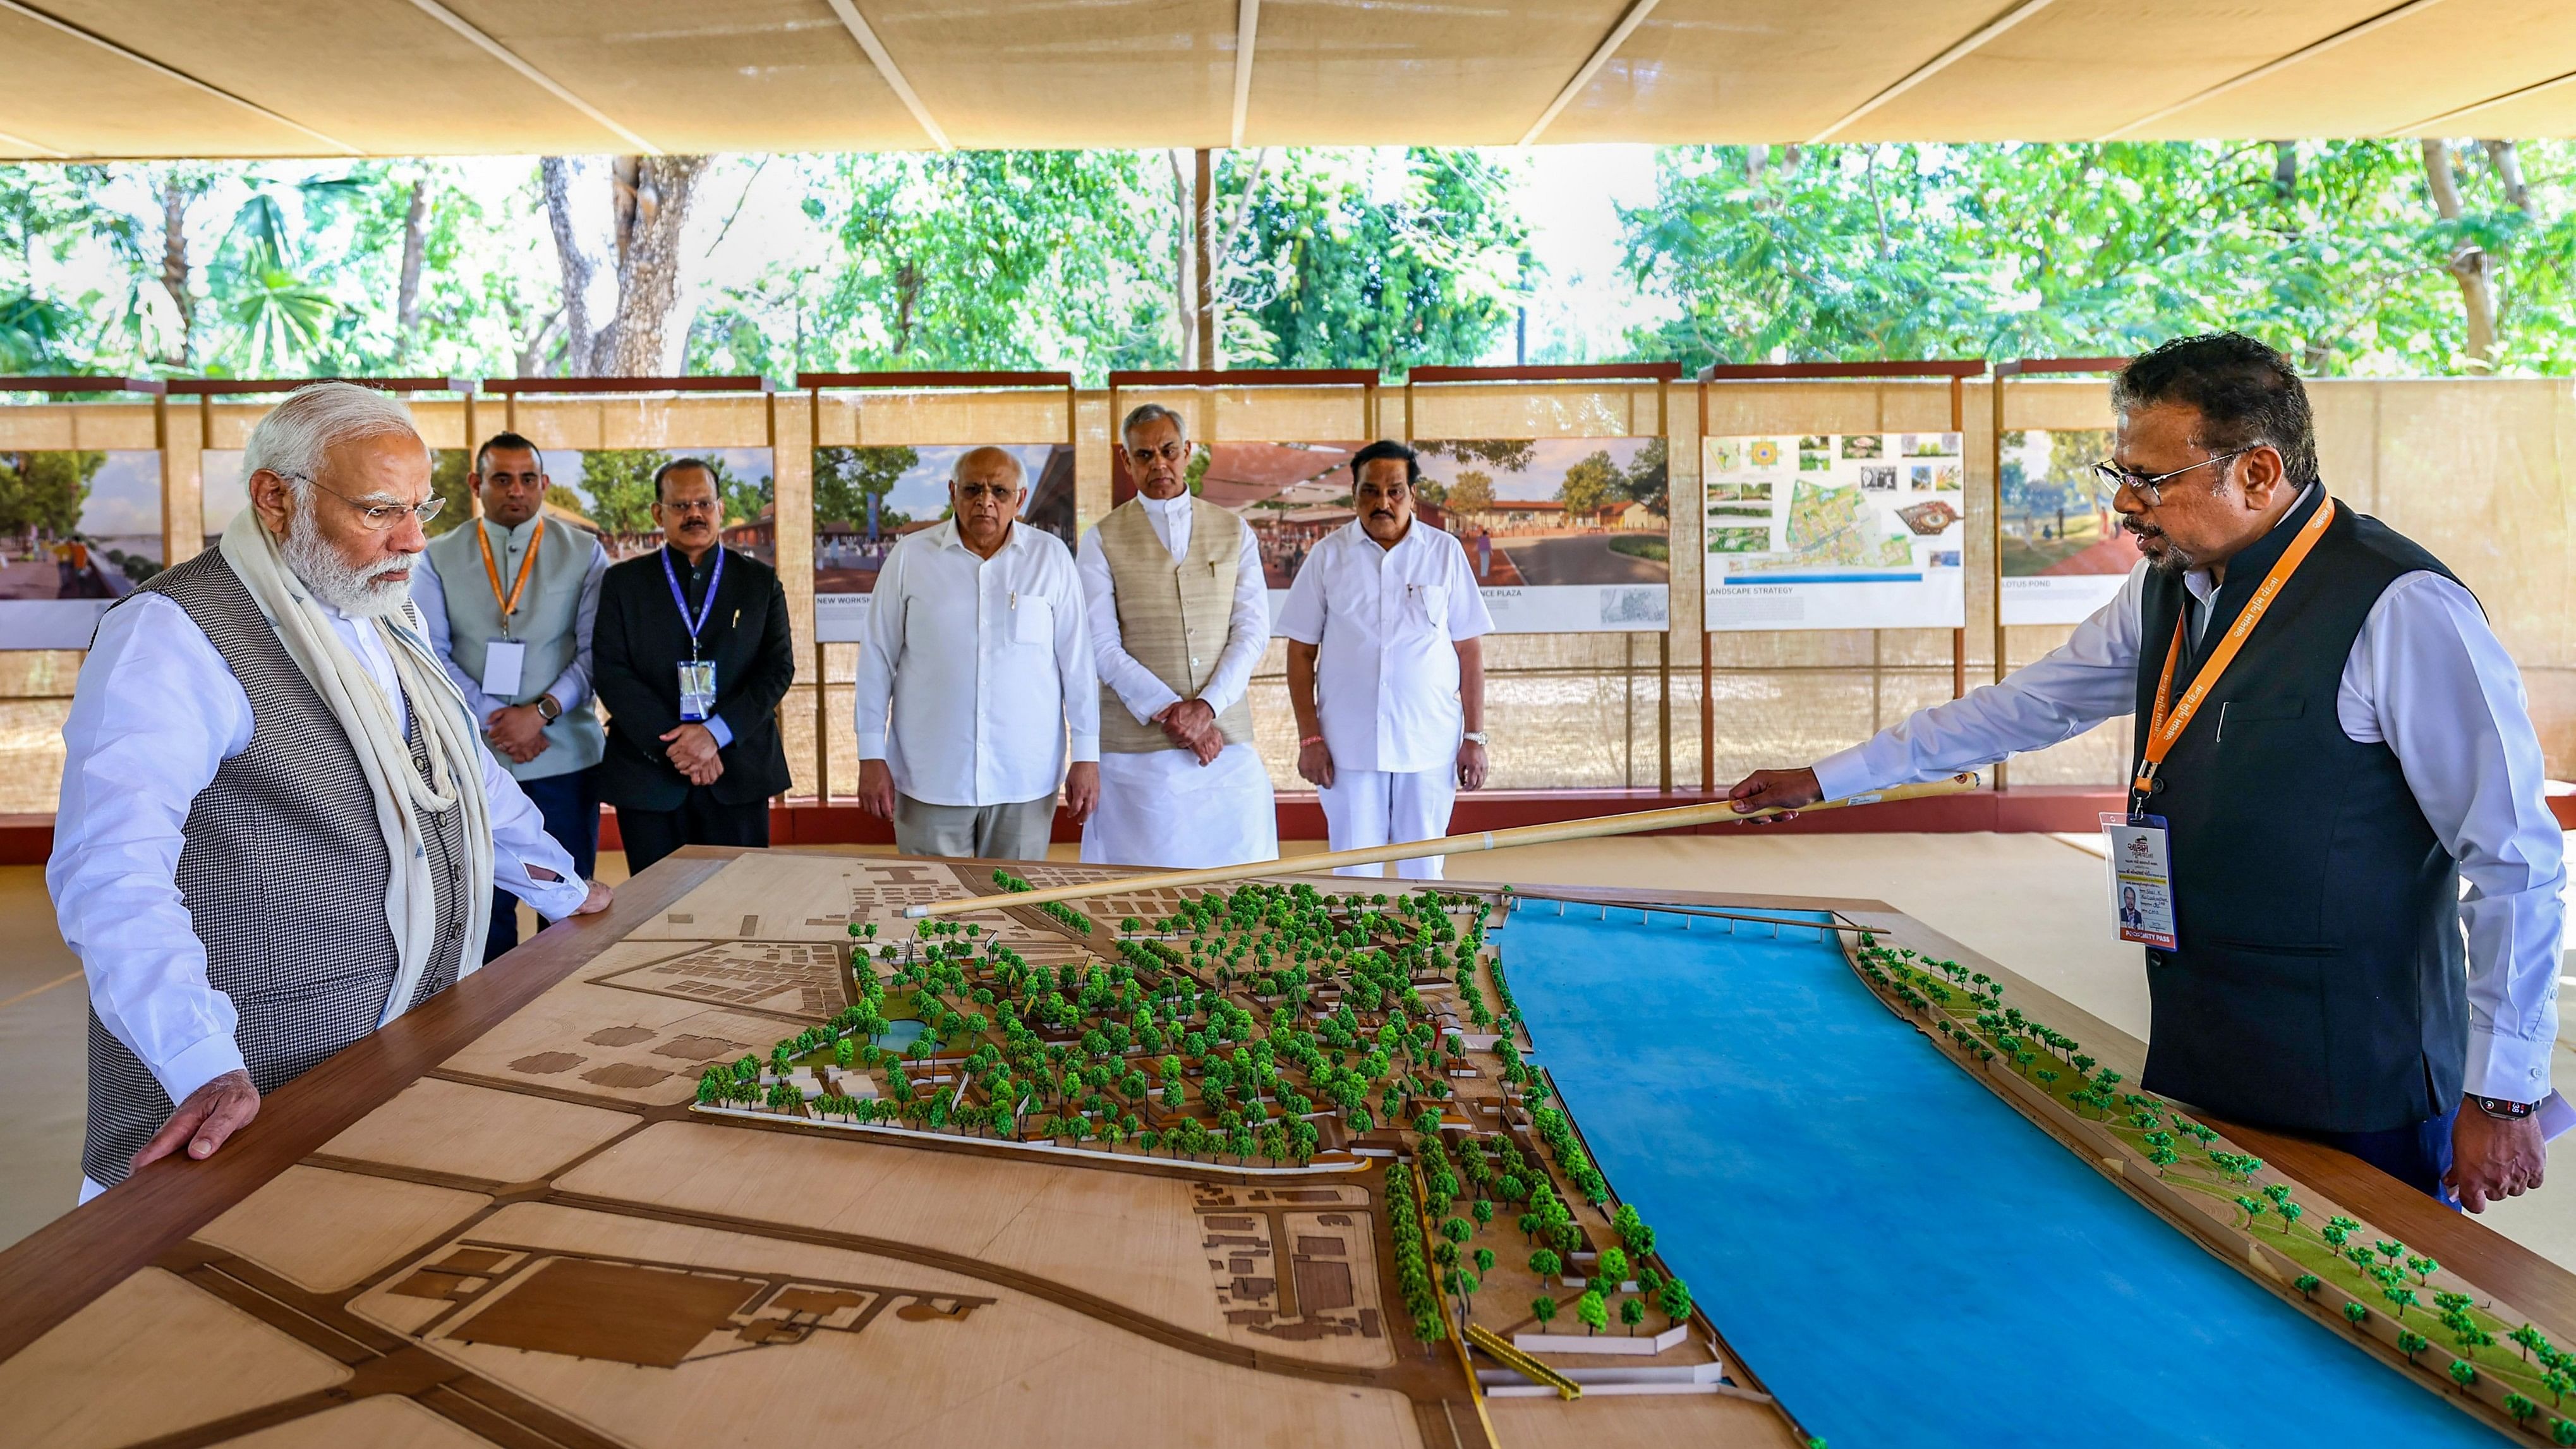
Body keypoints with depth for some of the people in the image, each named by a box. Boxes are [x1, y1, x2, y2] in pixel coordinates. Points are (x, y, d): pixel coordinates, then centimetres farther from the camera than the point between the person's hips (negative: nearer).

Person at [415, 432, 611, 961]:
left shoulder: (584, 554, 4)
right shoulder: (439, 558, 6)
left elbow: (596, 651, -2)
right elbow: (429, 654, -1)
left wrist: (541, 712, -14)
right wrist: (493, 718, -12)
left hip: (564, 755, 0)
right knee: (484, 902, 4)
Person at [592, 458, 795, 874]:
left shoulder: (761, 581, 9)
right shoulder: (623, 582, 8)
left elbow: (778, 668, 1)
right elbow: (609, 672, -1)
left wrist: (716, 733, -13)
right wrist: (673, 744, -12)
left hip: (739, 775, 0)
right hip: (648, 775, 0)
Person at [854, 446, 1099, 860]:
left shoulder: (1051, 557, 2)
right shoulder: (910, 556, 2)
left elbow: (1078, 663, 4)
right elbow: (877, 660, 4)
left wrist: (1086, 756, 1)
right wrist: (871, 757, 2)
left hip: (1025, 780, 0)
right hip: (931, 779, 0)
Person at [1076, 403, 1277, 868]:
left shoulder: (1235, 532, 12)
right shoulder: (1103, 541, 5)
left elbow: (1253, 631, 3)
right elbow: (1103, 647, -3)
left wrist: (1206, 706, -10)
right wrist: (1167, 711, -12)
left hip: (1226, 736, 2)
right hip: (1138, 743, -2)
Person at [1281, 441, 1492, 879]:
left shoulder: (1446, 552, 3)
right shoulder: (1328, 555, 3)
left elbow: (1470, 650, 4)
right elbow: (1301, 652, 4)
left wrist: (1475, 737, 0)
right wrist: (1309, 739, -3)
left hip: (1430, 745, 0)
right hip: (1349, 747, 0)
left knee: (1424, 874, 9)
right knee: (1354, 875, 6)